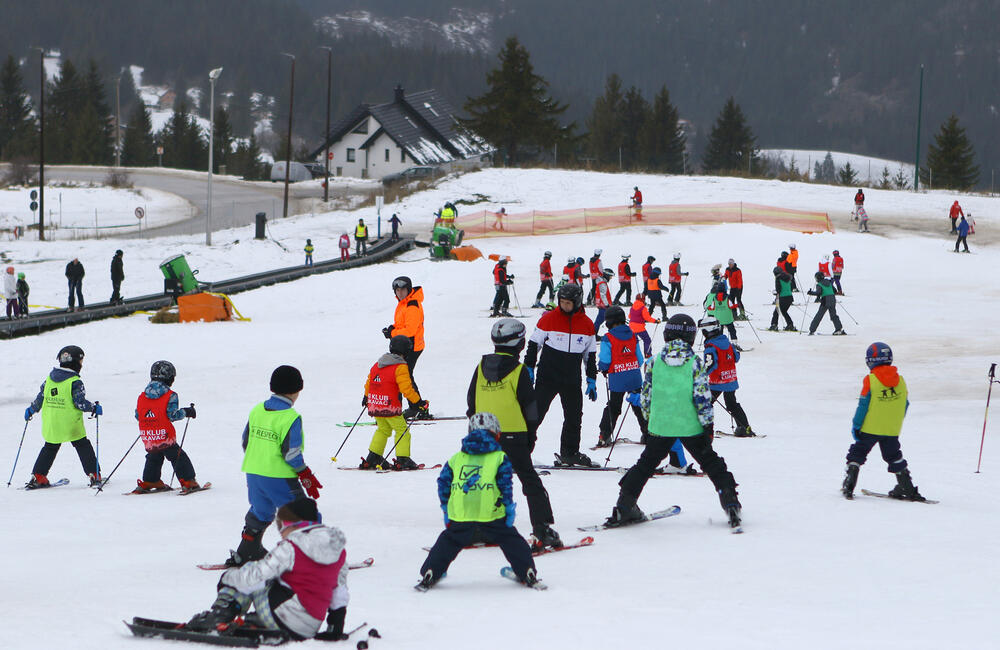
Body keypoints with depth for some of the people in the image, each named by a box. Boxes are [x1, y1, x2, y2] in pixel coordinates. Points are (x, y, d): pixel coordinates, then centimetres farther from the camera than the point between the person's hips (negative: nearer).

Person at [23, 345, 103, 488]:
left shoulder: (49, 379, 4)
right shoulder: (75, 382, -14)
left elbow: (40, 398, 10)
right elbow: (80, 403, -17)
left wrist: (31, 410, 25)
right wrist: (94, 408, -2)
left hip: (51, 425, 5)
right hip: (71, 426, -5)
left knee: (50, 448, 18)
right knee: (83, 447, 7)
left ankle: (37, 477, 16)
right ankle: (94, 476, 4)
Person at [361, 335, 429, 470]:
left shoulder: (378, 364, 11)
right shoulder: (400, 367, -12)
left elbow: (369, 381, 20)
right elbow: (406, 388, -18)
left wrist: (366, 396, 36)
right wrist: (418, 401, -10)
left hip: (374, 405, 7)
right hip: (390, 407, -7)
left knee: (383, 430, 21)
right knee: (402, 430, 4)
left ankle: (372, 459, 19)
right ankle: (403, 460, -2)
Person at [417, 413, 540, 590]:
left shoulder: (456, 459, 16)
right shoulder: (499, 458, 7)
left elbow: (443, 483, 15)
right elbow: (506, 484, -2)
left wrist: (446, 507, 23)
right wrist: (509, 507, 4)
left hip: (460, 516, 2)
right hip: (491, 515, -2)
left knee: (448, 543, 16)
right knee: (511, 540, 12)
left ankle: (429, 574, 12)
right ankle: (528, 573, 12)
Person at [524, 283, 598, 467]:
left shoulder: (587, 324, 4)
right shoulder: (549, 319, -6)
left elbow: (590, 355, 13)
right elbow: (533, 345, 2)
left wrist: (592, 381, 11)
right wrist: (528, 370, -2)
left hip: (572, 381, 3)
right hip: (547, 376, -3)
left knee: (574, 416, 7)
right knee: (535, 412, -6)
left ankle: (569, 452, 20)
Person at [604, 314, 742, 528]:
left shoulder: (654, 362, -1)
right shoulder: (695, 362, -8)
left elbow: (646, 396, 6)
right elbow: (702, 397, -10)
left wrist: (649, 419, 20)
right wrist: (708, 424, -4)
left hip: (660, 426, 2)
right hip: (691, 426, -2)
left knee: (646, 463, 13)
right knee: (710, 462, 11)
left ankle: (625, 505, 10)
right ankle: (730, 501, 5)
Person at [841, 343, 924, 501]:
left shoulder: (870, 380, -13)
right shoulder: (900, 380, 1)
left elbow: (863, 405, -12)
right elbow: (905, 404, 9)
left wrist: (856, 425, -4)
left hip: (870, 428, -4)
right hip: (892, 430, 4)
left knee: (857, 453, 9)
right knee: (894, 457, 19)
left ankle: (848, 487, -2)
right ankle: (908, 489, 17)